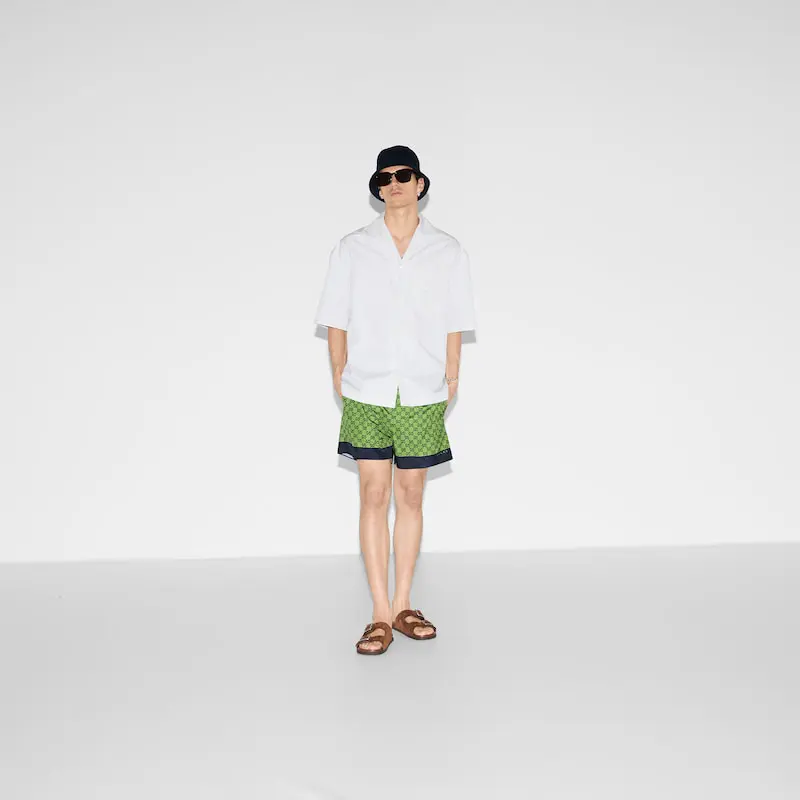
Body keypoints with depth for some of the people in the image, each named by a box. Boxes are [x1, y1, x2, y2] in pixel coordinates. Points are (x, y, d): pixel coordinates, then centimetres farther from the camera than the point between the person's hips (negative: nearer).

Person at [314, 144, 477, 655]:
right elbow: (337, 322, 5)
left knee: (410, 497, 8)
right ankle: (381, 615, 8)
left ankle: (403, 606, 20)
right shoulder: (352, 249, 4)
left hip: (422, 394, 1)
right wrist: (340, 378, 0)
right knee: (373, 496, 1)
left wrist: (451, 382, 3)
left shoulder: (447, 251, 4)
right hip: (366, 393, 0)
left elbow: (453, 326, 6)